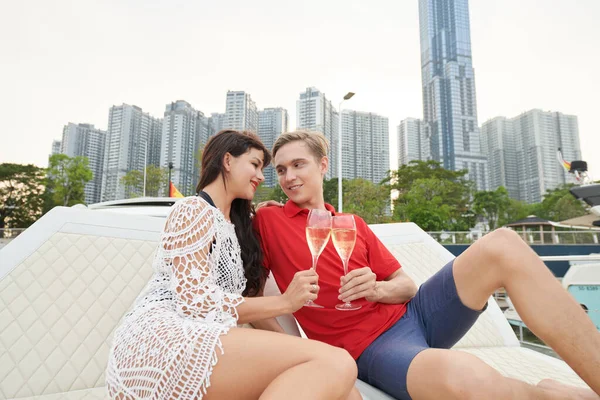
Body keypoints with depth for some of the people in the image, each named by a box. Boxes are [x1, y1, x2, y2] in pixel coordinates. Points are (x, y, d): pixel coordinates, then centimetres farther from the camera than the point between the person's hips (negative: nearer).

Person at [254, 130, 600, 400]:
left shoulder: (354, 225, 14)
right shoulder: (268, 221, 4)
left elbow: (408, 287, 12)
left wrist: (378, 289, -11)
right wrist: (255, 213, 0)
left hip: (410, 315, 6)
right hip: (370, 346, -5)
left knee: (503, 246, -16)